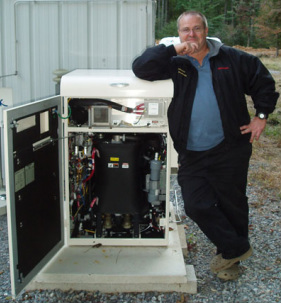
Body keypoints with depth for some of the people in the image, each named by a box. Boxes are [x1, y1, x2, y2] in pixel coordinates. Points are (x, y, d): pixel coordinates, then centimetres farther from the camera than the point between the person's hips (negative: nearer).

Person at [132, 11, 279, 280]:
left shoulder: (232, 59, 2)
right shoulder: (174, 63, 2)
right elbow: (140, 68, -11)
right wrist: (174, 50, -17)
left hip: (230, 150, -1)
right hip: (192, 155, 1)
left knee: (232, 205, 11)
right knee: (197, 206, -1)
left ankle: (230, 256, 35)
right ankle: (237, 248, 20)